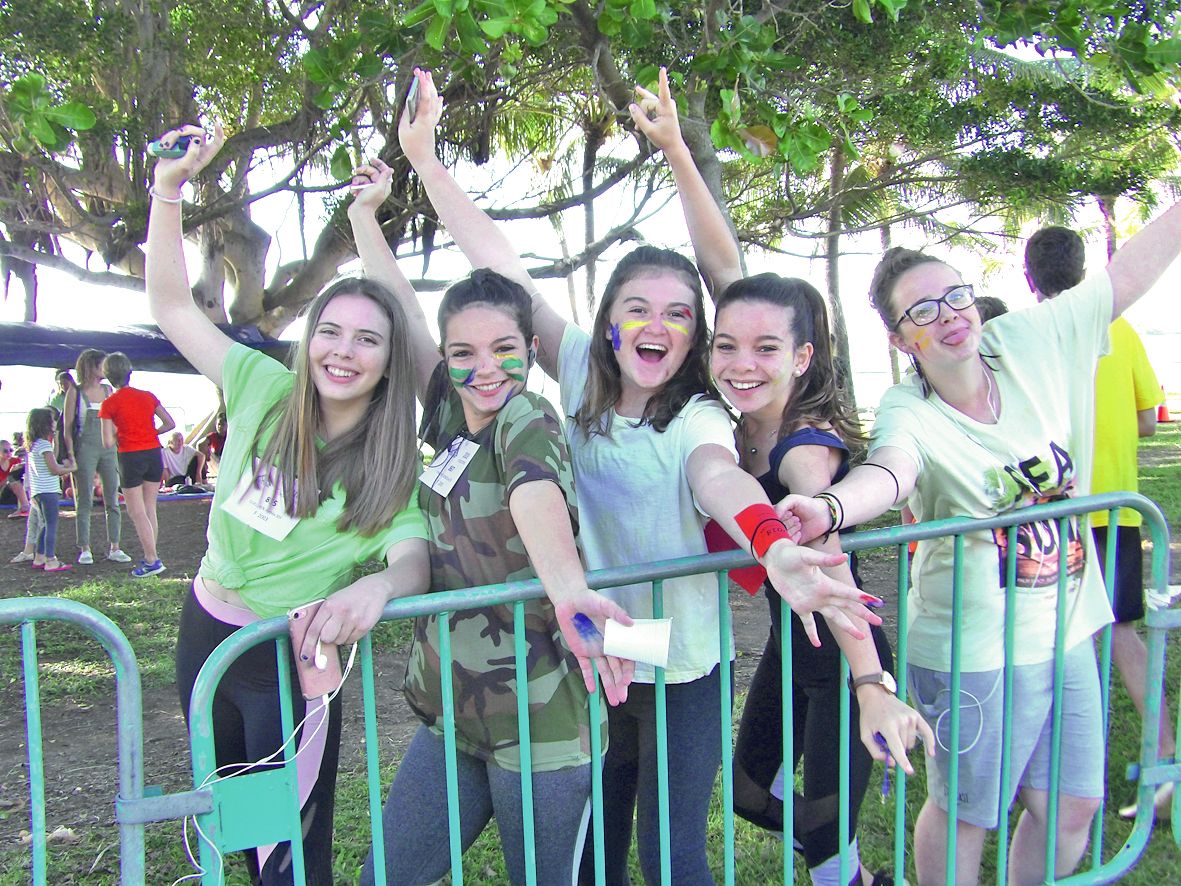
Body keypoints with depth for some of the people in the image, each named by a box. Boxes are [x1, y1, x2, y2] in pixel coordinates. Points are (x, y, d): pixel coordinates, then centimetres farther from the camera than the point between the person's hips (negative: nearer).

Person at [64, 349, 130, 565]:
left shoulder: (108, 390, 10)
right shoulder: (75, 392, -1)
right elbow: (67, 427, -1)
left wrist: (119, 449, 8)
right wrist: (70, 454, -9)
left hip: (108, 449, 4)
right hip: (85, 449, -4)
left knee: (112, 500, 3)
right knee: (84, 501, 1)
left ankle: (114, 548, 7)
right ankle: (84, 550, 6)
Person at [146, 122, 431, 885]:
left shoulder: (394, 469, -16)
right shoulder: (266, 392, -7)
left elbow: (413, 560, -27)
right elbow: (172, 305, -2)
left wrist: (377, 586, -51)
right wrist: (169, 190, -12)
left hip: (294, 660, -4)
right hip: (205, 629, 4)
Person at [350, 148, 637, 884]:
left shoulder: (528, 418, -16)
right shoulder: (452, 418, 3)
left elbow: (534, 489, -39)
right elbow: (403, 313, 12)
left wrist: (566, 585, -57)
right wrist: (365, 213, 15)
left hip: (539, 725, -7)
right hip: (450, 714, 7)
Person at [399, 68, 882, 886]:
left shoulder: (697, 419, -18)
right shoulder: (581, 377, -6)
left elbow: (720, 477, -41)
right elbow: (502, 270, -8)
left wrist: (775, 547, -63)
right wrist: (426, 156, -11)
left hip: (682, 670, -4)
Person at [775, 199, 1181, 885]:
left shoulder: (1033, 341, -6)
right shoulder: (909, 413, -20)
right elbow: (890, 471, -43)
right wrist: (829, 508, -64)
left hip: (1067, 631, 5)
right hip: (975, 653, -5)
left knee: (1073, 807, 18)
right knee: (965, 814, 11)